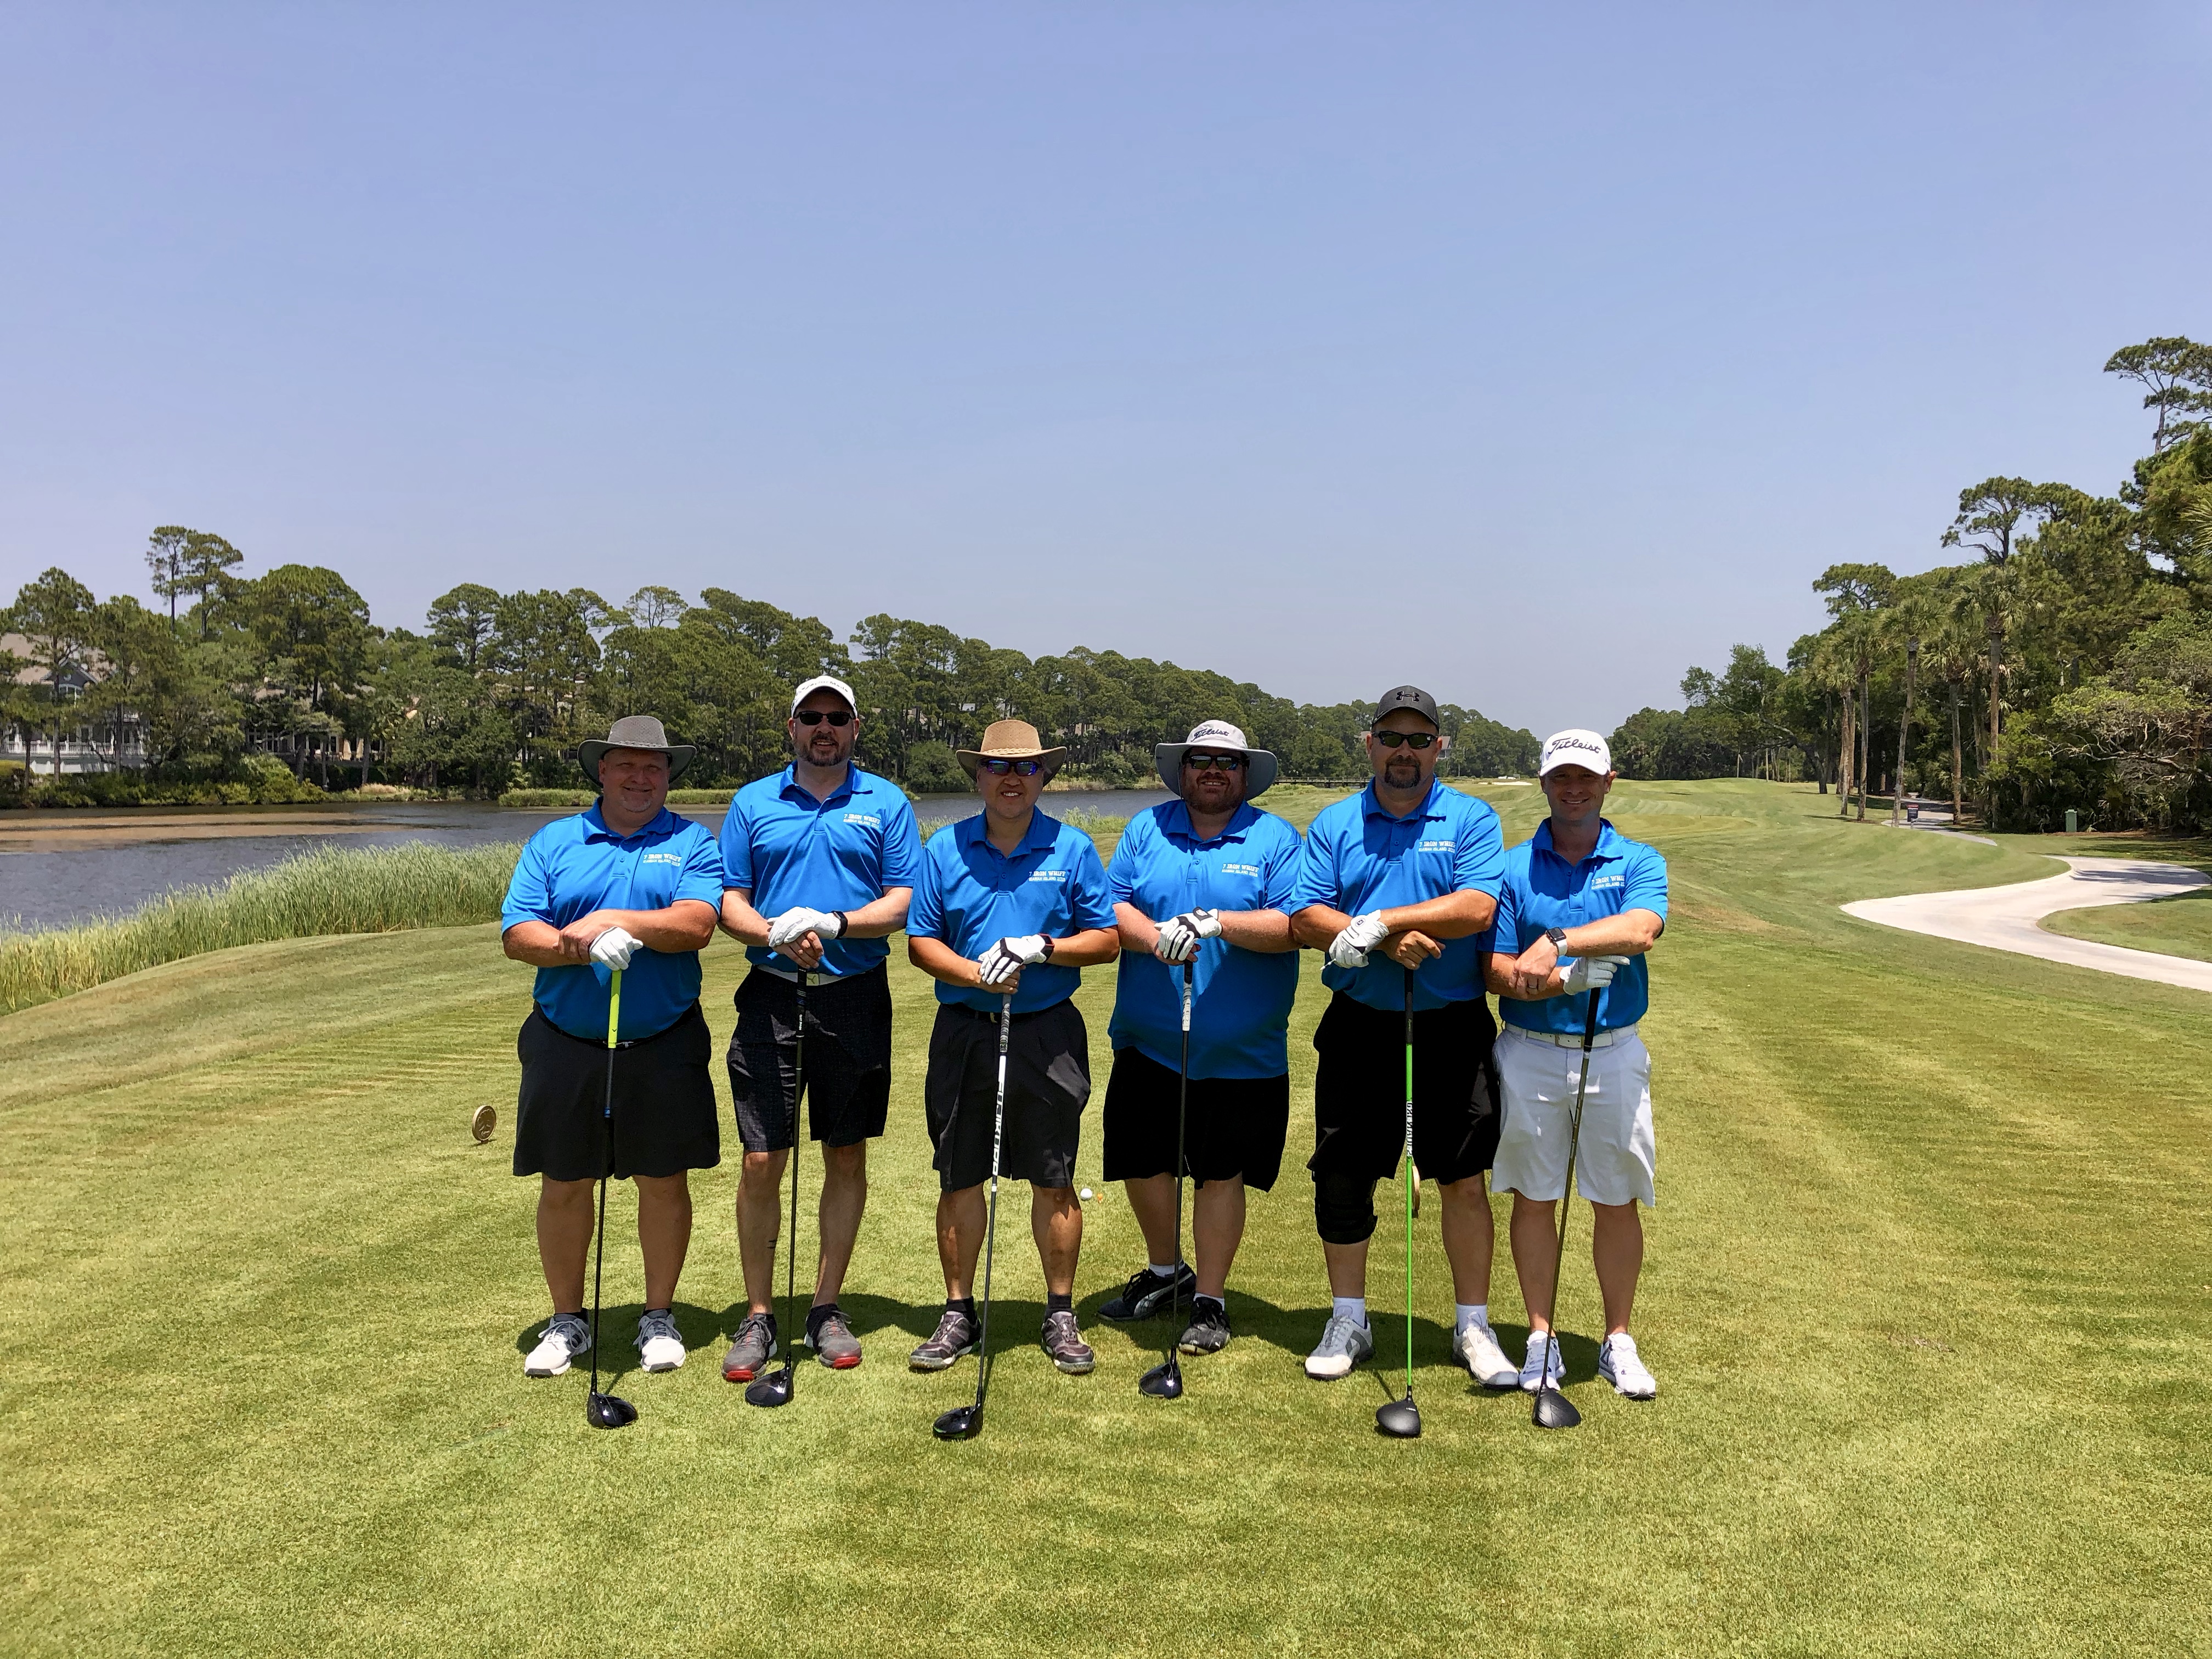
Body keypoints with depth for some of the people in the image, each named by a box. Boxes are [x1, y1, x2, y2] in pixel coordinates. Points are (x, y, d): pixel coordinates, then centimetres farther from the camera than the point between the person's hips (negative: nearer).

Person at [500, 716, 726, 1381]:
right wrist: (580, 948, -19)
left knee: (664, 1181, 7)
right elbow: (517, 933, -2)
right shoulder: (552, 842, 8)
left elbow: (696, 925, -13)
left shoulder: (692, 843, 3)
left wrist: (615, 921, -20)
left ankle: (659, 1317, 24)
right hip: (565, 1044, 1)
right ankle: (567, 1319, 26)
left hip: (664, 1045, -1)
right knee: (562, 1185, 8)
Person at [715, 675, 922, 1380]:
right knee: (761, 1162, 0)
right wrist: (775, 932, -16)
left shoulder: (886, 804, 5)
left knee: (847, 1158, 8)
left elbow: (903, 902, -2)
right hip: (770, 997, 0)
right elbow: (730, 901, 5)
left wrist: (832, 923, -18)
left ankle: (827, 1308, 22)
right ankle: (758, 1316, 15)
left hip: (856, 998, 0)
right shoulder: (752, 804, 8)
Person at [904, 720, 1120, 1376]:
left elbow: (1106, 939, 1)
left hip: (1048, 1034, -1)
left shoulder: (1073, 849, 1)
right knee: (959, 1178, 8)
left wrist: (1043, 948, -15)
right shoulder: (944, 849, 3)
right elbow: (921, 942, 3)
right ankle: (958, 1314, 22)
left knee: (1053, 1180, 6)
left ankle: (1061, 1315, 20)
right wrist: (975, 974, -15)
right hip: (963, 1033, 1)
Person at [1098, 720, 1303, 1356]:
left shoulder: (1275, 838, -1)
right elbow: (1112, 908, 0)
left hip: (1240, 1052, -3)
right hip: (1147, 1040, 3)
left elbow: (1294, 925, -13)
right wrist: (1155, 935, -20)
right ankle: (1165, 1272, 38)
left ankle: (1209, 1299, 23)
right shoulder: (1146, 829, 7)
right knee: (1140, 1160, 13)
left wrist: (1218, 923, -25)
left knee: (1221, 1173, 5)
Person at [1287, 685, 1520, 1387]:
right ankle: (1347, 1321, 25)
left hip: (1451, 1029, -1)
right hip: (1358, 1026, 2)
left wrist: (1382, 919, -19)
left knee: (1463, 1179, 4)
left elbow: (1477, 908, -14)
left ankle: (1473, 1327, 21)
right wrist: (1392, 941, -17)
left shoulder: (1472, 820, 1)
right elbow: (1305, 918, -4)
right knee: (1342, 1178, 7)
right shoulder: (1333, 824, 6)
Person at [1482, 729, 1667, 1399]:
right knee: (1533, 1198, 7)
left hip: (1614, 1053, 0)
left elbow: (1641, 930, -20)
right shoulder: (1513, 867, 2)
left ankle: (1618, 1341, 24)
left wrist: (1557, 942, -32)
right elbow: (1497, 970, -5)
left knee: (1617, 1202, 8)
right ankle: (1540, 1337, 20)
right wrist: (1565, 979, -22)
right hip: (1529, 1051, 0)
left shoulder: (1640, 862, 2)